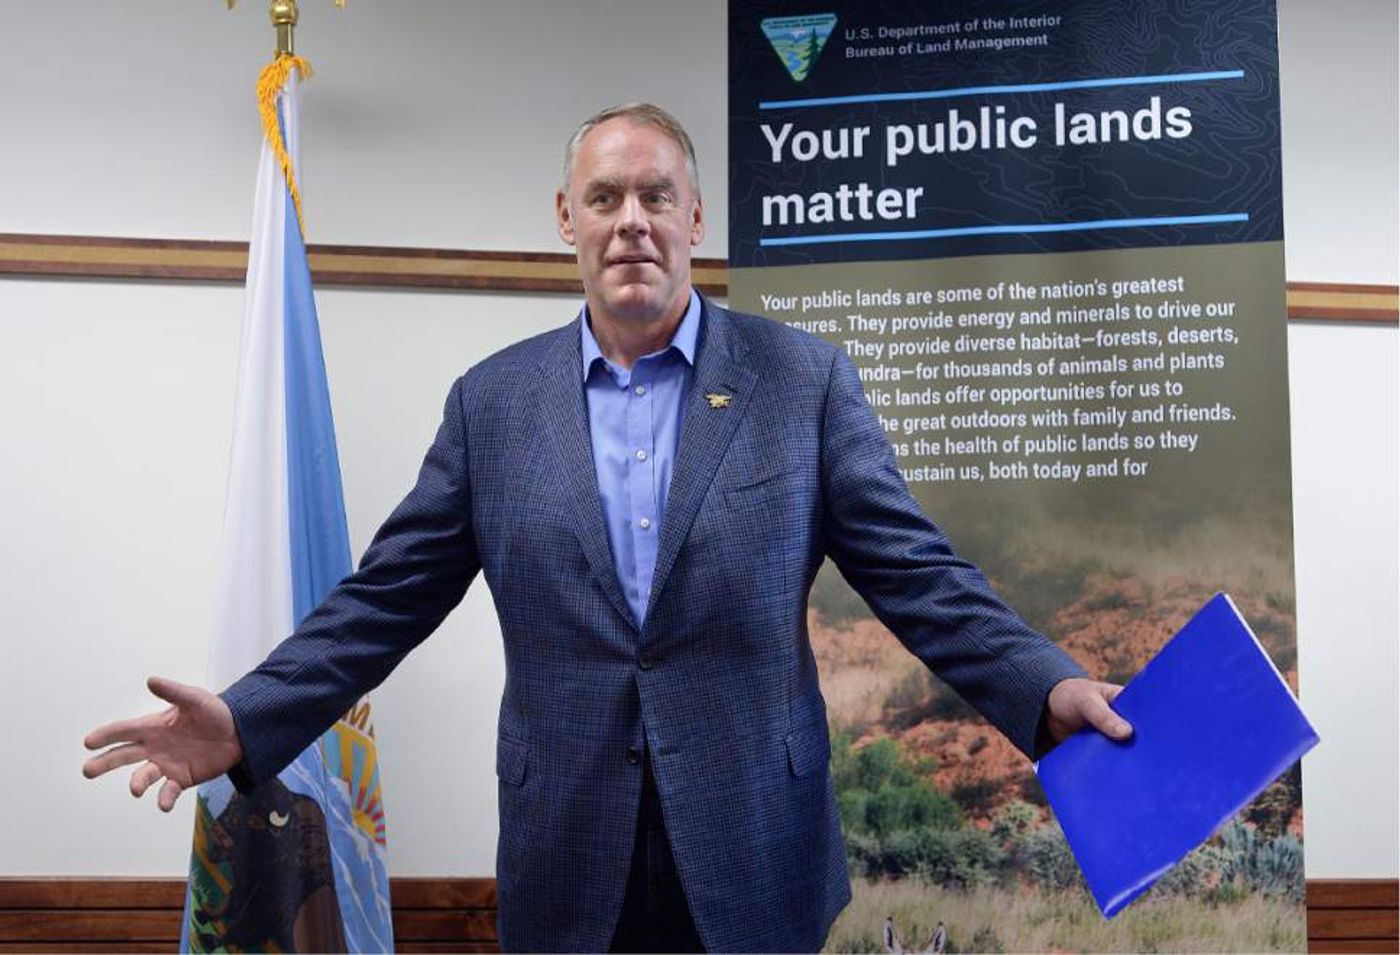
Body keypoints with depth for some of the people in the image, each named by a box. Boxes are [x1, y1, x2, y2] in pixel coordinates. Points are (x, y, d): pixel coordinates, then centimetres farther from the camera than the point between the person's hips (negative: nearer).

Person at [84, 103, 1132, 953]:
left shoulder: (804, 379, -2)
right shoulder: (492, 399, 3)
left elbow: (916, 572, -4)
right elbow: (387, 598, 3)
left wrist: (1047, 687, -17)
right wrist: (247, 721, -8)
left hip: (754, 859, -1)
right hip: (568, 866, 2)